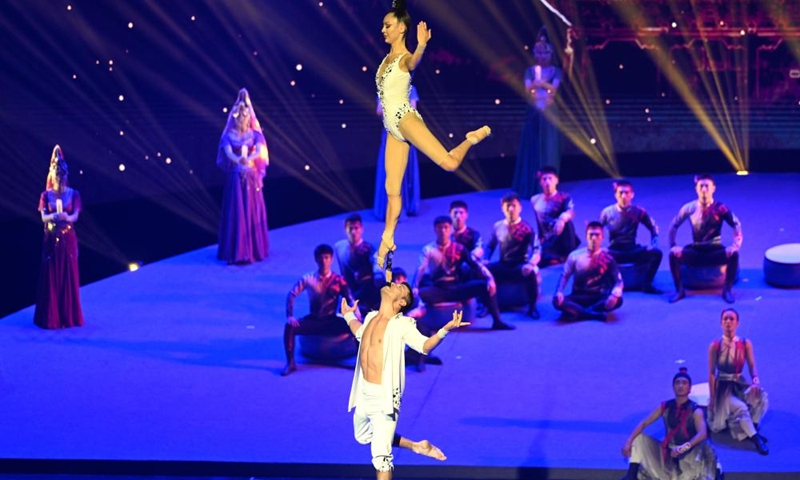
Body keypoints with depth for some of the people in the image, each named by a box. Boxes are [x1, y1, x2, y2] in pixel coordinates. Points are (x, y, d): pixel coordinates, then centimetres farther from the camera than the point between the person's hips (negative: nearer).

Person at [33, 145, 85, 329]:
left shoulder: (74, 194, 2)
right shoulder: (46, 195, 3)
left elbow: (75, 216, -8)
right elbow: (43, 217, -9)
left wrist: (67, 217, -32)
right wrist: (55, 216, -31)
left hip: (68, 240, 0)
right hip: (51, 240, 0)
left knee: (69, 276, 1)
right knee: (51, 277, 0)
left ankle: (69, 316, 8)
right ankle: (51, 317, 4)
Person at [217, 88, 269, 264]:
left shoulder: (255, 135, 3)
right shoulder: (229, 136, 0)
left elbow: (259, 151, -15)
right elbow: (228, 152, -18)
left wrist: (249, 158, -37)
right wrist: (237, 159, -41)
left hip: (252, 178, 1)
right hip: (235, 178, -1)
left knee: (253, 212, 4)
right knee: (236, 214, -3)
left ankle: (253, 249, 13)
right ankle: (236, 251, 0)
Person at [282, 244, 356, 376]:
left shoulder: (339, 280, -2)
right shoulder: (308, 278, -5)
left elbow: (350, 299, -9)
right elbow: (291, 294, -10)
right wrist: (290, 316, -24)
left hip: (331, 321, 0)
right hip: (313, 320, 0)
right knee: (290, 326, -28)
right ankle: (290, 363, -18)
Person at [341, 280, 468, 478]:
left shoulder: (402, 324, -13)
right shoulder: (371, 318, 8)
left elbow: (424, 346, -24)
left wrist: (445, 329, -37)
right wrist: (348, 316, 32)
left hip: (384, 395, -8)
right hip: (364, 392, 8)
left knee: (381, 454, -9)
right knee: (363, 436, 28)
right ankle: (416, 446, 37)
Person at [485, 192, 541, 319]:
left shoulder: (526, 228, -6)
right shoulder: (498, 227, 6)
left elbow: (536, 249, -13)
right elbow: (490, 247, 14)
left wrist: (531, 264, -33)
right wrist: (486, 260, -7)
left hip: (520, 266, -3)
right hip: (503, 266, 3)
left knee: (530, 273, -38)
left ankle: (532, 307, -17)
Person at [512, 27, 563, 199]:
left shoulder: (556, 71, 3)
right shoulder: (530, 71, 6)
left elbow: (554, 89, -12)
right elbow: (527, 90, -6)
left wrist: (543, 84, -33)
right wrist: (534, 84, -30)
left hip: (550, 113, -1)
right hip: (534, 113, 1)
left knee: (548, 149, -2)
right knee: (532, 148, 1)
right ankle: (530, 187, 7)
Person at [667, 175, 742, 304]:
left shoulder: (720, 208, -10)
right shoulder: (689, 208, -6)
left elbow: (737, 225, -7)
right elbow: (674, 225, 3)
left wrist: (736, 245, -22)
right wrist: (672, 245, -10)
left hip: (715, 250, -1)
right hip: (695, 250, 1)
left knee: (733, 254, -31)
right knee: (674, 253, -25)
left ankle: (727, 290, -15)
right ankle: (679, 290, -10)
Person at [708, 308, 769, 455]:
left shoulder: (745, 344, -2)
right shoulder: (715, 346, -9)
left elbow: (752, 367, -4)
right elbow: (711, 373, -7)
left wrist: (756, 382, -27)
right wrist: (712, 398, -10)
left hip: (740, 384, 3)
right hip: (723, 386, -3)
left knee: (759, 395, -28)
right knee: (740, 407, -30)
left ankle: (753, 428, -13)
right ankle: (755, 437, -24)